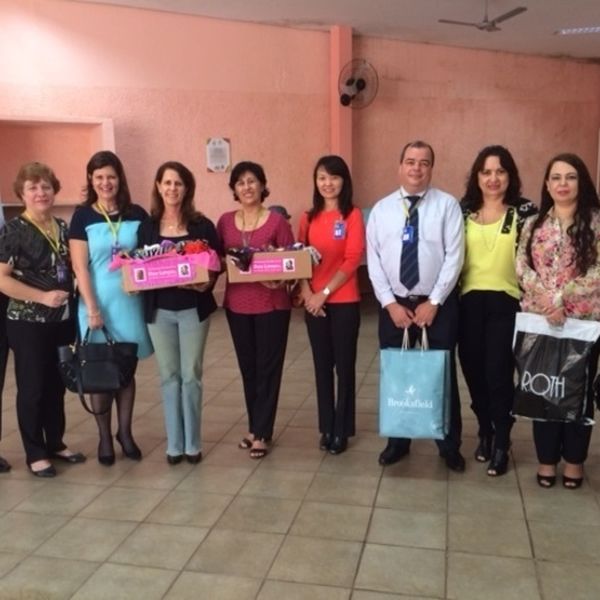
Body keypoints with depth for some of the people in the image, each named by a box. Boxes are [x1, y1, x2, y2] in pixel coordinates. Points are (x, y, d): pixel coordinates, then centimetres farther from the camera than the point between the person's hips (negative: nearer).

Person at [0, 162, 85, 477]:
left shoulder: (62, 227, 8)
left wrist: (71, 298, 6)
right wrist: (42, 297, -20)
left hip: (62, 320, 6)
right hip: (28, 323, -5)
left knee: (57, 385, 15)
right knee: (32, 388, 6)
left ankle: (56, 443, 31)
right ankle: (35, 453, 19)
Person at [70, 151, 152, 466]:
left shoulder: (137, 214, 3)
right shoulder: (83, 216, -3)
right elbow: (80, 267, -7)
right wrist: (92, 307, -14)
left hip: (130, 301, 2)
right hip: (98, 302, -2)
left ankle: (125, 432, 26)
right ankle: (104, 437, 22)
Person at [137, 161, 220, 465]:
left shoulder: (202, 225, -1)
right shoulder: (147, 227, 4)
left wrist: (207, 283, -20)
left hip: (193, 309, -2)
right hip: (159, 310, 2)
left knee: (191, 375, 4)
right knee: (169, 376, 9)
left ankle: (192, 443, 17)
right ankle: (174, 444, 19)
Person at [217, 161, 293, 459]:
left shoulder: (277, 221, -6)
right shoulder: (225, 222, 4)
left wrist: (279, 278, -22)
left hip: (272, 305, -4)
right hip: (237, 304, 4)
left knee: (268, 368, 4)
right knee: (248, 368, 14)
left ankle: (261, 433, 14)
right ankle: (255, 427, 29)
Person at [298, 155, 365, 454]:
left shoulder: (353, 215, -4)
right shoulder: (309, 218, 8)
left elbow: (352, 260, -11)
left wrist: (324, 293, -14)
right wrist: (307, 292, -9)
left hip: (344, 302, -4)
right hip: (313, 302, 4)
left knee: (344, 365, 5)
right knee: (322, 365, 11)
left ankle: (342, 430, 16)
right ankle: (326, 427, 22)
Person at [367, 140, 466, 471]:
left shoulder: (448, 205, -3)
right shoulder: (381, 209, 4)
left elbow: (454, 257, -8)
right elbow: (374, 261, 0)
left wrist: (433, 302, -13)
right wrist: (391, 303, -8)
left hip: (438, 305, -2)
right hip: (393, 306, 2)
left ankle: (449, 445, 26)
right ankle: (397, 441, 29)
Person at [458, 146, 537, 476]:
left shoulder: (524, 210, -1)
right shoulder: (464, 210, 7)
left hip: (506, 302, -3)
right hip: (469, 302, 3)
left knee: (498, 373, -3)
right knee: (473, 371, 9)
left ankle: (501, 444, 14)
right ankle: (485, 432, 31)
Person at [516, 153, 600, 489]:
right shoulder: (534, 224, 8)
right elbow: (522, 268, -1)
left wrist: (561, 298, -18)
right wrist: (546, 298, -16)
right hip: (539, 320, 2)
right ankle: (547, 459, 23)